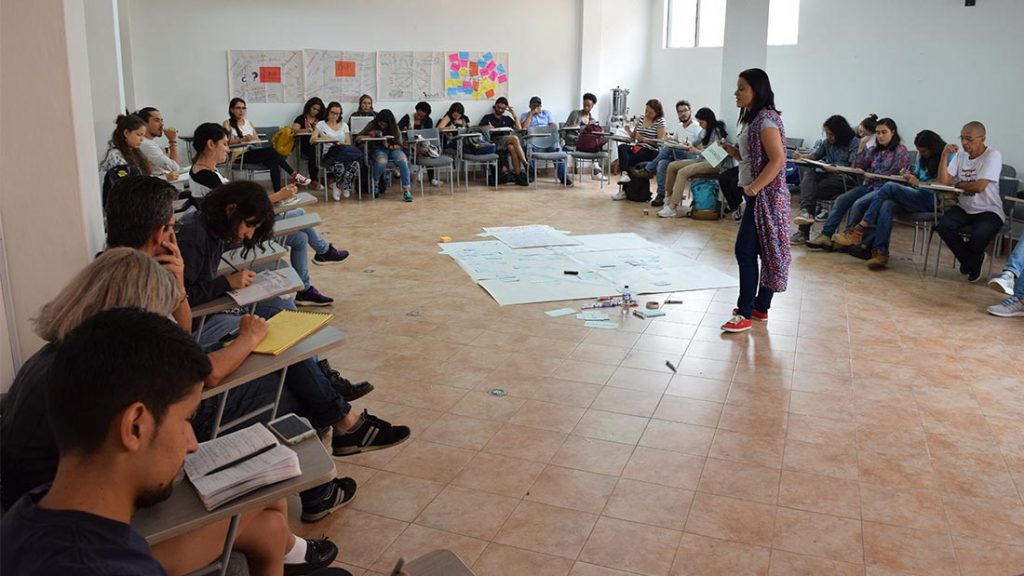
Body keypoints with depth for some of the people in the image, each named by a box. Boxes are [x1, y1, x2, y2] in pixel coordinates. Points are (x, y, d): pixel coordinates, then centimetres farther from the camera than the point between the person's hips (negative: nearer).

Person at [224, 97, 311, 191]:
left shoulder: (248, 122, 21)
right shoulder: (227, 123, 5)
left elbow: (258, 140, 15)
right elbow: (227, 141, -12)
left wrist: (253, 139, -9)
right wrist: (243, 139, -27)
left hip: (252, 152, 5)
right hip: (239, 156, -5)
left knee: (272, 162, -31)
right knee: (271, 151, -29)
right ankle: (294, 175, -27)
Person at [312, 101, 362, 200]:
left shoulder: (344, 125, 21)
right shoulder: (321, 124, 13)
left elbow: (348, 144, 14)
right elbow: (312, 140, 0)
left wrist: (340, 145, -9)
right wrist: (323, 138, -19)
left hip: (344, 153, 3)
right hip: (329, 154, -3)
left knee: (355, 164, -33)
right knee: (339, 166, -39)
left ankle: (338, 186, -16)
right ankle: (344, 188, -11)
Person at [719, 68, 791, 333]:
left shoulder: (766, 119, -15)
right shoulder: (754, 119, 15)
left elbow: (778, 160, -23)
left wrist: (755, 187, -27)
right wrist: (732, 151, 5)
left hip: (765, 196, -10)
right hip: (758, 196, 10)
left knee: (745, 251, -10)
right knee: (765, 252, 12)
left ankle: (745, 314, -7)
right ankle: (760, 307, 19)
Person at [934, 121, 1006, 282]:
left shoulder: (993, 155, -11)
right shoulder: (960, 156, 6)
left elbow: (979, 186, -20)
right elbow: (943, 181, -4)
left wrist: (955, 184, -4)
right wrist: (944, 156, -13)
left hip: (988, 211, -5)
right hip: (964, 208, 5)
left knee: (979, 235, -35)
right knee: (942, 226, -24)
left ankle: (969, 261, 6)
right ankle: (972, 261, 3)